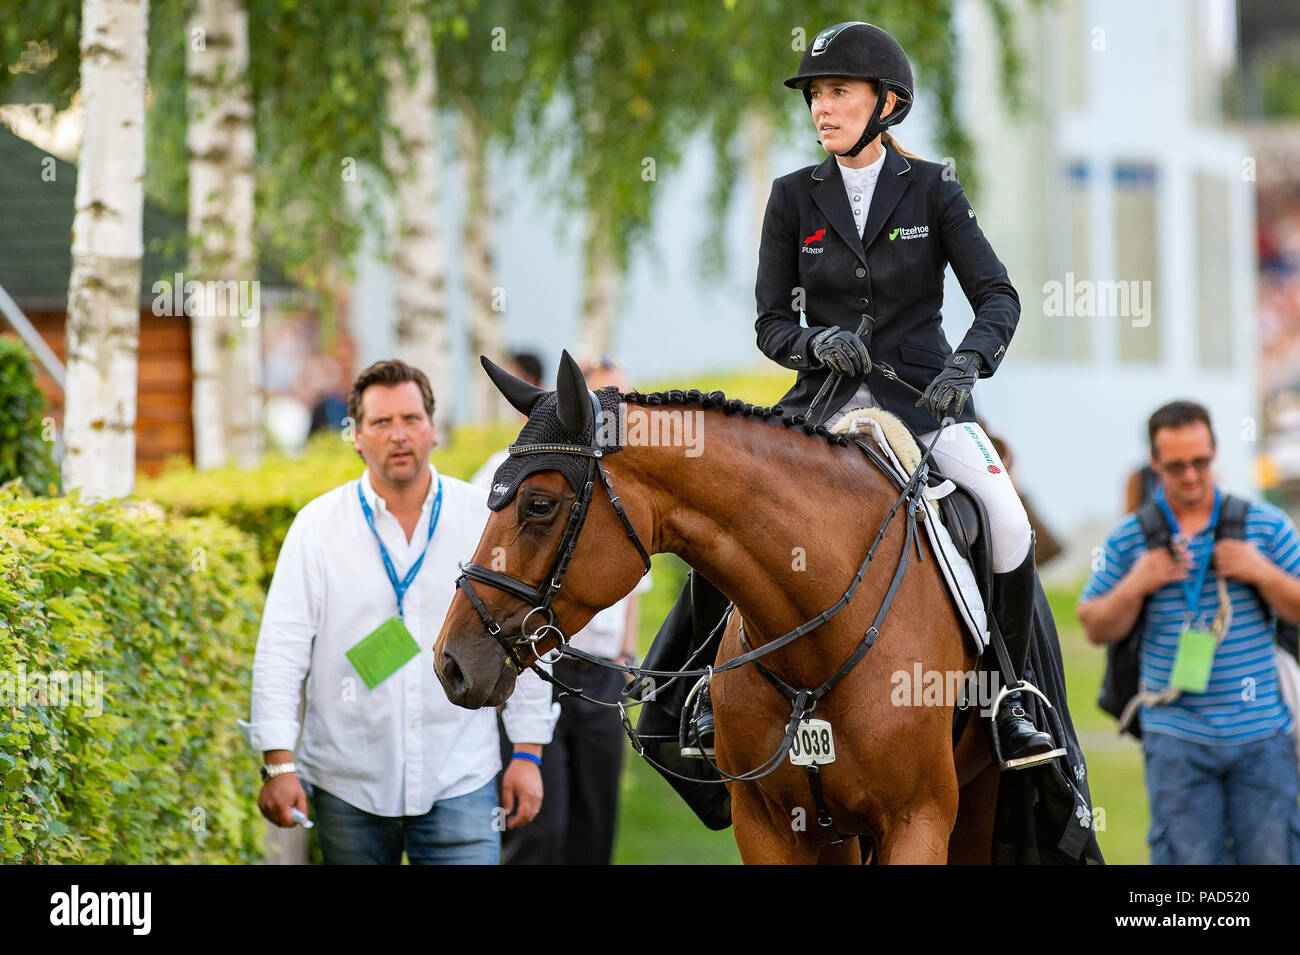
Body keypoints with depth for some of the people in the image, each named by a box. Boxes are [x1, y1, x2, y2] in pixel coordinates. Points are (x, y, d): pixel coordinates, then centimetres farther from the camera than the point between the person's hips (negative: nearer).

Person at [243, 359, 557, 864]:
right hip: (348, 787, 0)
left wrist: (528, 754, 6)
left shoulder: (487, 522, 3)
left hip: (460, 784, 0)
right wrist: (279, 765, -9)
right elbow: (281, 651, -2)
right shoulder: (317, 527, 0)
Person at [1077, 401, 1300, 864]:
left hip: (1261, 736, 0)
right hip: (1178, 738, 0)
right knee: (1188, 861, -3)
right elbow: (1095, 628, 9)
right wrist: (1135, 586, -9)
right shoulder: (1129, 538, 6)